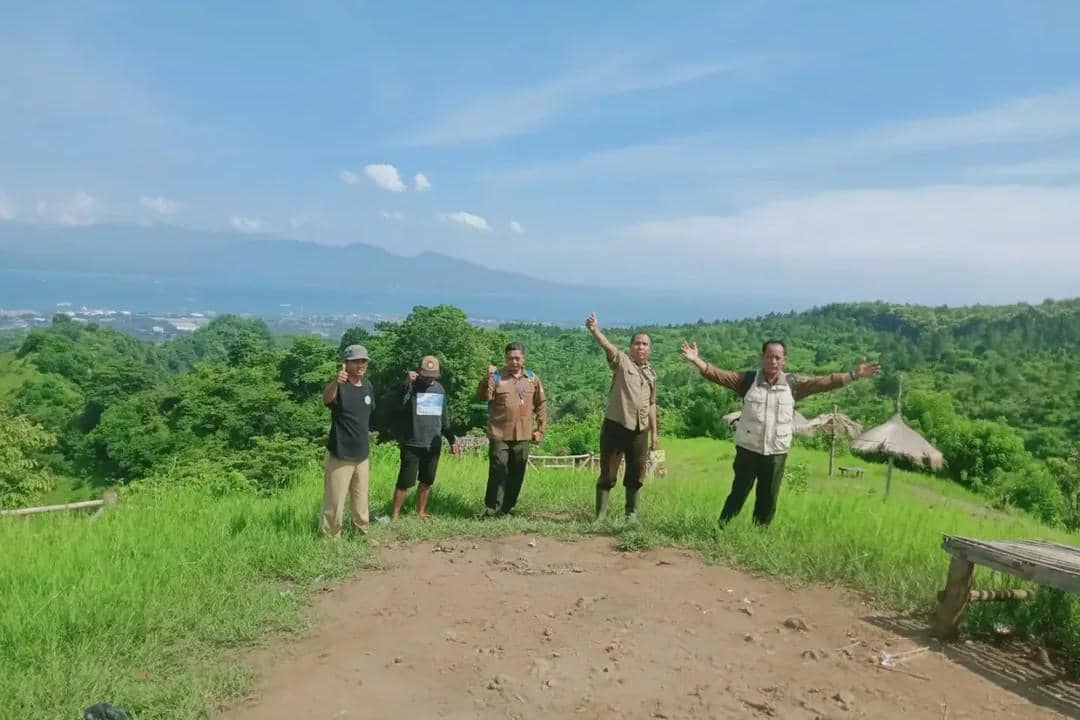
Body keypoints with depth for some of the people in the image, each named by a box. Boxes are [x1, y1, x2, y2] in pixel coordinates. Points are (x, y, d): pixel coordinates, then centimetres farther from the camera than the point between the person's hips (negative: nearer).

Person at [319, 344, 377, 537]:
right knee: (334, 503, -2)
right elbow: (326, 399, -42)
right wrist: (335, 382, -61)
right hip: (340, 456, -6)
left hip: (362, 455, 6)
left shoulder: (368, 386, 4)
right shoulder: (339, 386, -17)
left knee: (361, 501, 19)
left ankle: (362, 533, 34)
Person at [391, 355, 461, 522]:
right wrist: (407, 382, -35)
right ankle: (395, 515, 10)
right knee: (404, 482, -2)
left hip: (433, 445, 5)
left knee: (427, 481, 13)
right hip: (412, 445, -5)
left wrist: (451, 440, 18)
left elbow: (444, 418, 19)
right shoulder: (411, 386, -8)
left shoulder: (439, 389, 10)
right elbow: (398, 404, -28)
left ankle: (421, 512, 29)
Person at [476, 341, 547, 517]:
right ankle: (491, 509, 5)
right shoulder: (497, 377, -3)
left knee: (516, 474, 10)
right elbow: (482, 396, -16)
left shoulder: (532, 378, 7)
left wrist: (540, 429, 8)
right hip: (499, 435, -3)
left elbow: (541, 404, 13)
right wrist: (487, 378, -31)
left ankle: (507, 509, 23)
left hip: (522, 436, 4)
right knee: (497, 472, -4)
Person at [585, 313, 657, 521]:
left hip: (640, 430, 5)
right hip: (615, 425, -5)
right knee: (608, 472, 0)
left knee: (636, 474, 12)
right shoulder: (622, 361, -1)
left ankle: (631, 513, 26)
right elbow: (607, 346, -21)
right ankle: (600, 514, 7)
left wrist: (654, 431, 16)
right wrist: (595, 331, -41)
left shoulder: (651, 374, 16)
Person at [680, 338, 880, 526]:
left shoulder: (793, 384, 0)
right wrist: (698, 361, -24)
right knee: (738, 495, 4)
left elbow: (824, 382, 0)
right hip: (748, 450, -2)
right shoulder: (748, 380, -5)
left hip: (776, 454, 2)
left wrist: (854, 375, -5)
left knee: (768, 500, 13)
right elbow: (718, 375, -10)